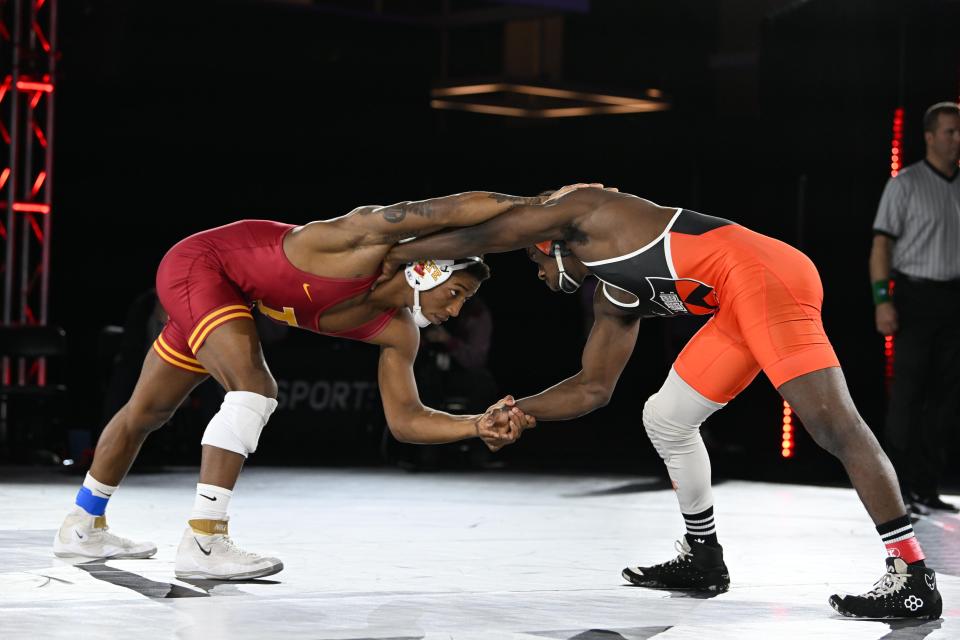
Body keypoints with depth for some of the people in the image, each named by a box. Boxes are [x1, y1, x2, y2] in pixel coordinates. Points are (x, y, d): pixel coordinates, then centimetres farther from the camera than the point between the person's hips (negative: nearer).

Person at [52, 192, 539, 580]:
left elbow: (404, 419, -7)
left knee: (147, 413, 22)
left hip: (228, 294, 9)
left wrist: (478, 426, -20)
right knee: (254, 389, -27)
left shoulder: (397, 332, -7)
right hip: (198, 264, -9)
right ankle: (203, 543, -26)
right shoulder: (370, 243, -30)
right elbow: (462, 207, -41)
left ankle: (82, 528, 38)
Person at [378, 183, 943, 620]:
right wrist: (519, 410, 33)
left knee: (832, 422, -17)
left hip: (761, 273, -10)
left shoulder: (579, 209, 11)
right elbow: (594, 388, 34)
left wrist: (402, 253, 26)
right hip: (739, 307, 10)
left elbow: (476, 239, 14)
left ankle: (913, 576, -23)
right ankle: (704, 558, 28)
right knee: (665, 419, 18)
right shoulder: (615, 298, 30)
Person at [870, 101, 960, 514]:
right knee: (908, 394, -4)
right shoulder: (906, 184, -3)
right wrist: (882, 299, -15)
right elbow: (882, 244, -6)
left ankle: (925, 488, 14)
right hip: (916, 297, -5)